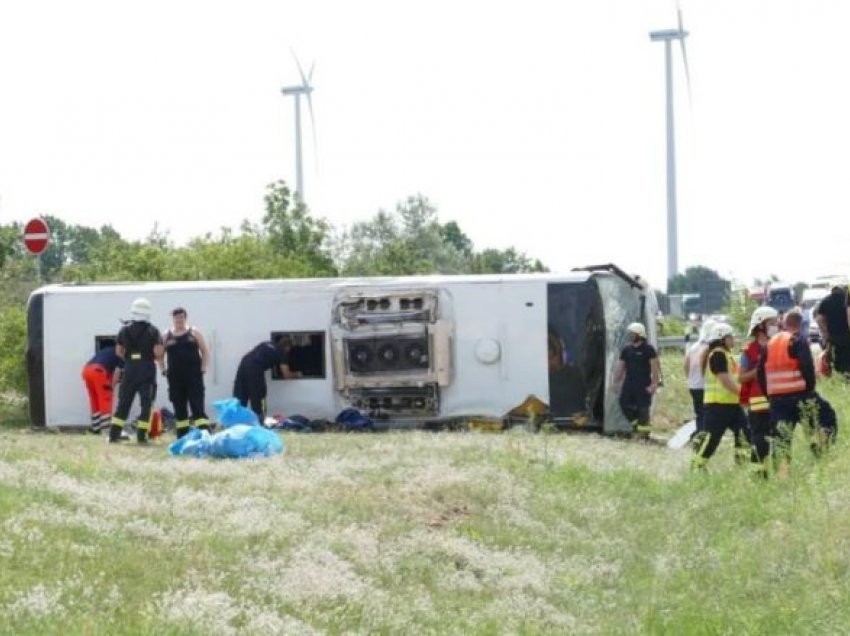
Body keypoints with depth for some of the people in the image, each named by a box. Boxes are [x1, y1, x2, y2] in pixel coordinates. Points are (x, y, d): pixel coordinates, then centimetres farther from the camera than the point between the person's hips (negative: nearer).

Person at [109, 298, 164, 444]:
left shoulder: (124, 330, 3)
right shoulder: (152, 331, -7)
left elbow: (118, 351, 8)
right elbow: (158, 353, -13)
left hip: (130, 368, 3)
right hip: (147, 369, -3)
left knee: (124, 402, 10)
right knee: (146, 403, 3)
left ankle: (114, 433, 7)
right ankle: (142, 435, -3)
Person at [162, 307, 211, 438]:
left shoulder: (194, 333, 4)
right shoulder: (167, 336, 8)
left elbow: (205, 351, 5)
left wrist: (203, 368, -4)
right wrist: (163, 369, 4)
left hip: (194, 375, -2)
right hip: (175, 377, 3)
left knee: (197, 406, -10)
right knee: (179, 407, 5)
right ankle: (182, 437, 11)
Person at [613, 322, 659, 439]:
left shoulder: (648, 349, -6)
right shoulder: (626, 349, 11)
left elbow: (654, 368, -10)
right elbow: (620, 367, 15)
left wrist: (654, 384, -17)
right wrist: (616, 382, 11)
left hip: (643, 385, -6)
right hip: (629, 383, 6)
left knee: (643, 409, -4)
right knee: (624, 404, 1)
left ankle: (644, 432, 3)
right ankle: (636, 423, 22)